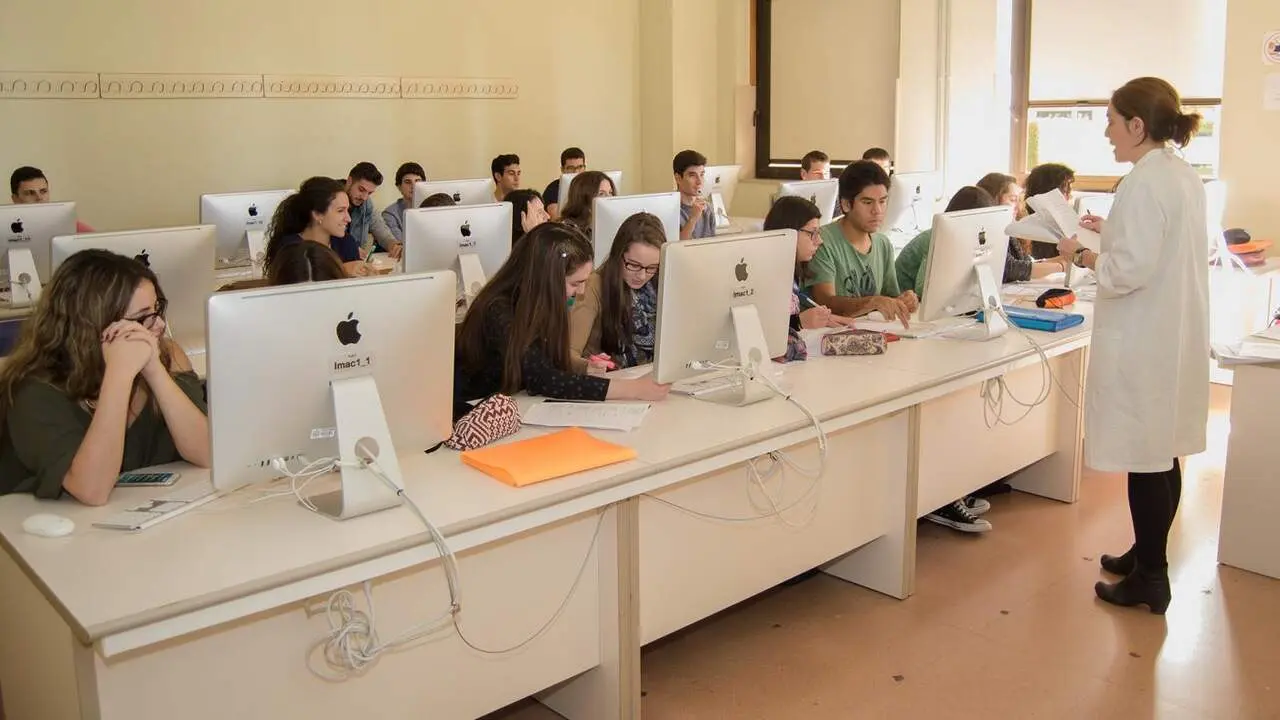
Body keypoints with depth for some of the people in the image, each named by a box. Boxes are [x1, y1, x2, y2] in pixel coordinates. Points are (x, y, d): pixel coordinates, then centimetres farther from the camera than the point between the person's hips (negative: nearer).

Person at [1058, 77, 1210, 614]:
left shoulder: (1143, 183, -19)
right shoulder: (1185, 176, 11)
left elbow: (1130, 270, -22)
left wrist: (1083, 256, -7)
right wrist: (1112, 231, 14)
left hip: (1143, 342, -10)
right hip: (1177, 334, 10)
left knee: (1145, 458, 0)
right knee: (1161, 453, 17)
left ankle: (1150, 579, 10)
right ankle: (1149, 554, 31)